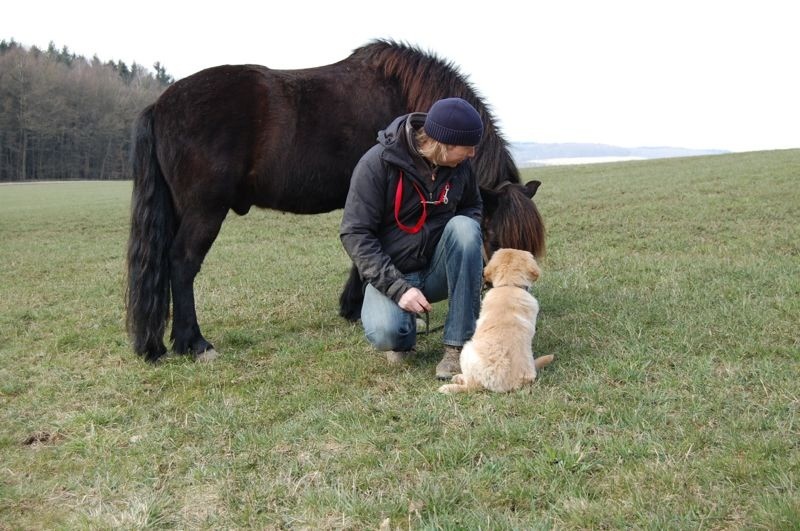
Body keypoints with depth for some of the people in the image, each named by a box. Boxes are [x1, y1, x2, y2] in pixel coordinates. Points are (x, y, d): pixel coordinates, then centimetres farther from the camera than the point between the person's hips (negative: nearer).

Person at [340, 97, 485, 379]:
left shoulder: (460, 163, -5)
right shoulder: (377, 163, -18)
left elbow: (472, 207, 14)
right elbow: (355, 234, -18)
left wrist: (469, 244, -10)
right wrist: (398, 287, -27)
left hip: (438, 271, 4)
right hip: (391, 274, -3)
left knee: (464, 227, -28)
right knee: (384, 333, -33)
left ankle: (458, 346, -23)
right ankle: (404, 335, 8)